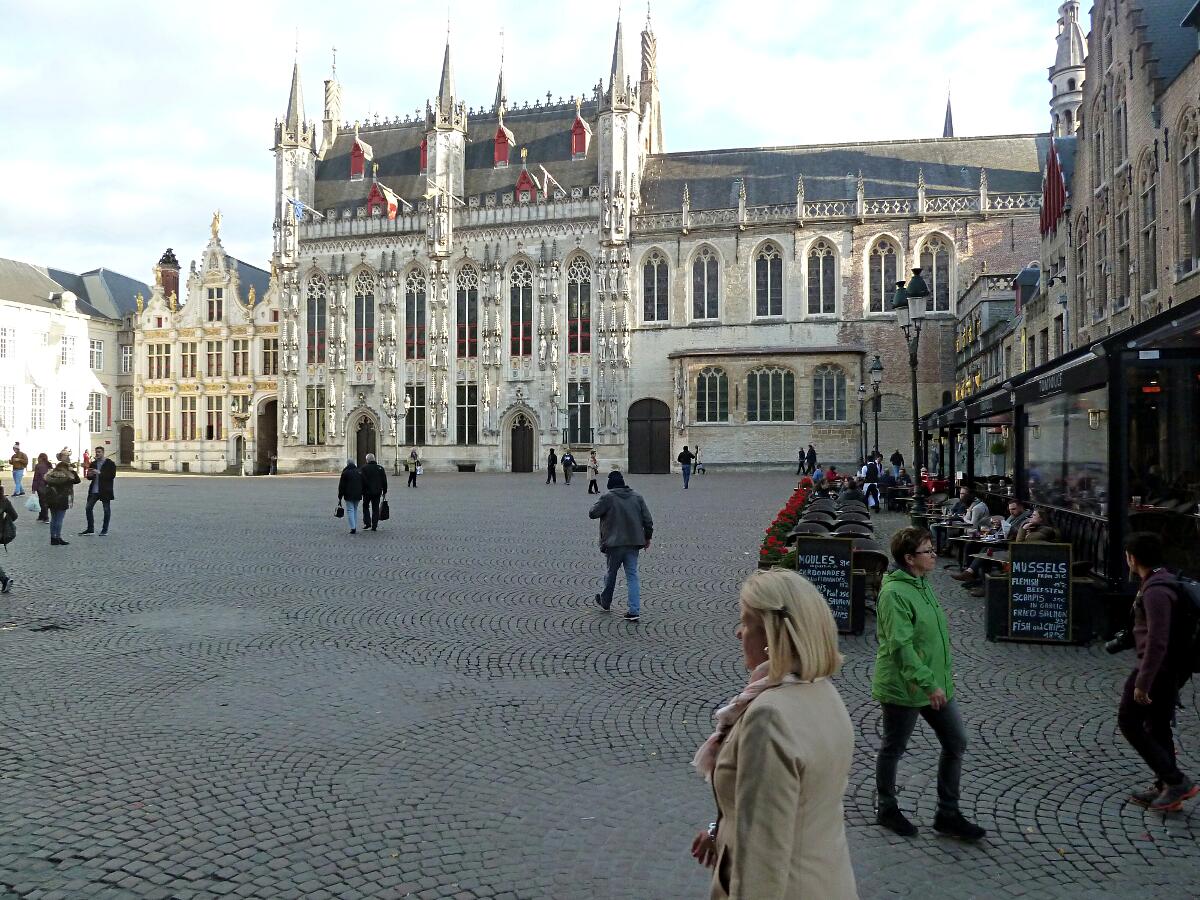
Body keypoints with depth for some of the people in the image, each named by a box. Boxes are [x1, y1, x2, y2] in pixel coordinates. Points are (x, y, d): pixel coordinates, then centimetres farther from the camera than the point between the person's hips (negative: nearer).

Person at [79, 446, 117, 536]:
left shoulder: (110, 463, -5)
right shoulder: (93, 463, 12)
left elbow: (112, 476, -14)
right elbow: (90, 478, 17)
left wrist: (100, 473, -21)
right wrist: (89, 475, -7)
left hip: (105, 490, -6)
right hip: (94, 490, 6)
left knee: (106, 510, 3)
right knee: (88, 508, 3)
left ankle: (105, 530, 13)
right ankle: (90, 529, 12)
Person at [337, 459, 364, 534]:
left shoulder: (345, 472, -5)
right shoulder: (359, 472, 9)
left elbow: (341, 486, -4)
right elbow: (363, 484, 14)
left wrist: (340, 497, 0)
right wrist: (361, 494, 21)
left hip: (349, 496, -4)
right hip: (357, 495, 5)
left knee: (350, 510, -3)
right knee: (355, 510, 14)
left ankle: (353, 528, -12)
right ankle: (355, 528, 13)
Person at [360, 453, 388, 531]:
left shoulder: (363, 468, -6)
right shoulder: (380, 468, 4)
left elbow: (361, 481, -9)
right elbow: (384, 481, 6)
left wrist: (361, 491, -2)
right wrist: (384, 492, 13)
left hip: (367, 492, -3)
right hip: (377, 492, 3)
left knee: (366, 507, 14)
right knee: (375, 509, 7)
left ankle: (367, 523, 2)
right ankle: (374, 526, 7)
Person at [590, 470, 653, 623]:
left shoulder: (608, 498, -10)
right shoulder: (637, 497, 5)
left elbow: (592, 514, -4)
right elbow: (648, 520, 4)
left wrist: (599, 504, 15)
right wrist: (648, 537, 15)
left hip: (614, 543, -3)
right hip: (634, 543, 3)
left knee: (611, 573, 16)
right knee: (632, 575, 5)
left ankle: (605, 603, 36)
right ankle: (635, 611, -3)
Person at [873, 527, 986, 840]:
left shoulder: (922, 585, 8)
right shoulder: (894, 593, -23)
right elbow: (900, 646, -28)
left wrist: (944, 671, 22)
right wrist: (928, 684, -29)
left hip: (936, 684, 9)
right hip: (903, 687, -9)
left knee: (956, 744, 12)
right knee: (893, 749, 10)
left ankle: (948, 815, 25)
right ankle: (886, 809, 30)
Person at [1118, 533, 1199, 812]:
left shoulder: (1155, 591, -23)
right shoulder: (1166, 582, 9)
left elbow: (1157, 641, -27)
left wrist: (1142, 682, -25)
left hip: (1156, 668, -10)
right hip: (1172, 668, 10)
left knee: (1129, 721, 0)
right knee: (1159, 727, 15)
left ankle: (1175, 781, 0)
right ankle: (1166, 789, 22)